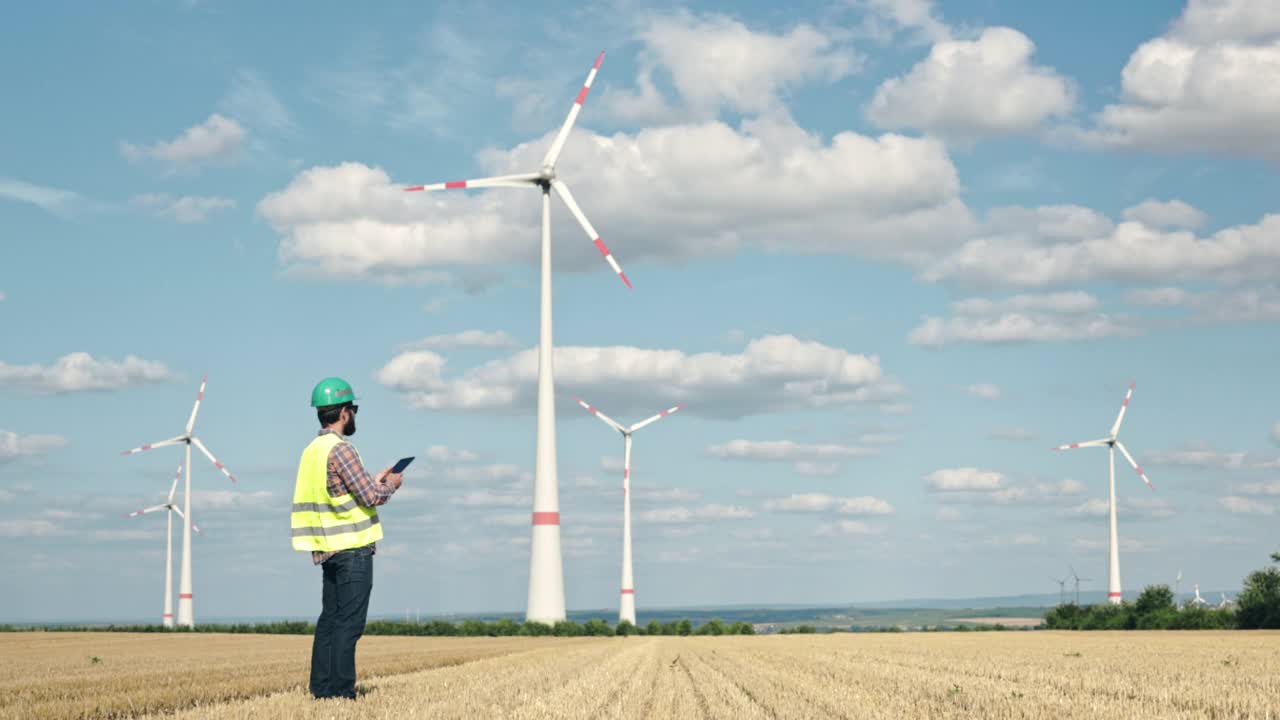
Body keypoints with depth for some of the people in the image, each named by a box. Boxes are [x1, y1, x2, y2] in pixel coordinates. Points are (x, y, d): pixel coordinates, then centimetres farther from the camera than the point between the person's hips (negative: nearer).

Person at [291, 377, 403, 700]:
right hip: (353, 549, -9)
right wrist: (389, 485, 3)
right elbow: (371, 497, -17)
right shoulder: (340, 449, -16)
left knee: (330, 619, 11)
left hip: (328, 549, 9)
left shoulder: (313, 450, 12)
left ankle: (322, 686, 12)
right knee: (349, 623, -7)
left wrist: (374, 482, 19)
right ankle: (341, 689, -8)